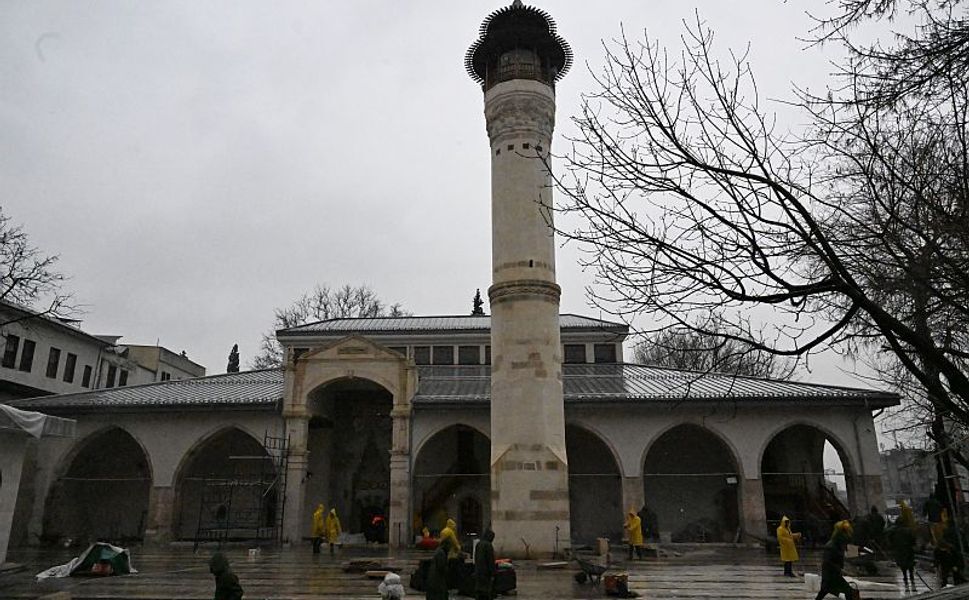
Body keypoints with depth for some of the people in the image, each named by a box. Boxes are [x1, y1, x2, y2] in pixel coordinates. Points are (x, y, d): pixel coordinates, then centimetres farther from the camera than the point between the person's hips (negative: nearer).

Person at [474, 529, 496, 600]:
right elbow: (491, 560, -16)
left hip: (478, 571, 7)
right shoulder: (488, 545, -16)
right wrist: (493, 573, -12)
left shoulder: (478, 544, 7)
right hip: (486, 572, -7)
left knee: (479, 589, 11)